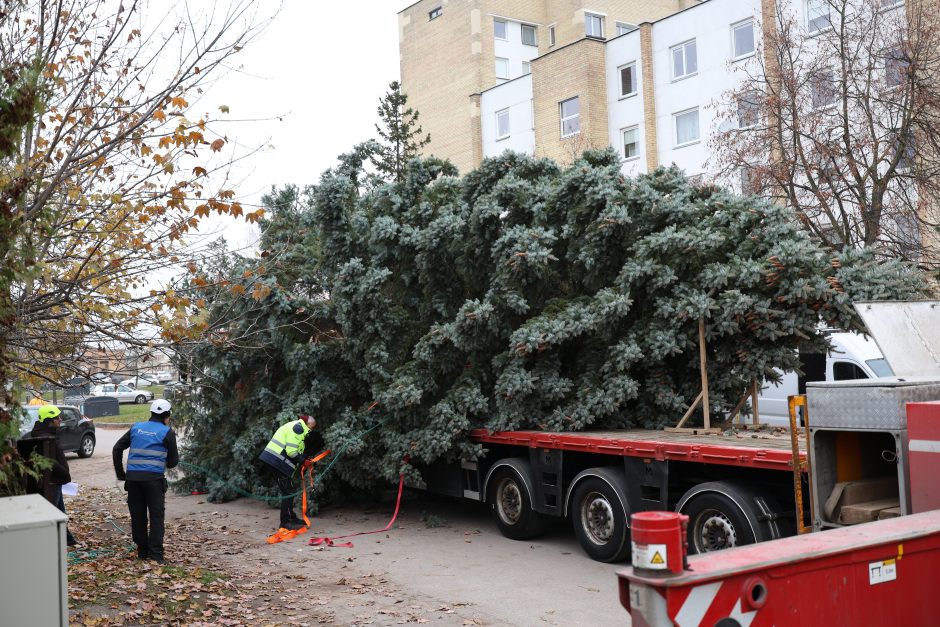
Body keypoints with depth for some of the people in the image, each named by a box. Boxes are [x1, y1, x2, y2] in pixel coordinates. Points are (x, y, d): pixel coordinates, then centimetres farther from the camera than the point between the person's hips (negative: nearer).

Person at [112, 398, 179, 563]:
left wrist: (120, 474, 17)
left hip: (133, 477, 4)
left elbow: (117, 449, 13)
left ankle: (142, 551, 18)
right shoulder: (167, 432, 0)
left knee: (137, 515, 11)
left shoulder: (136, 428, 13)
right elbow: (173, 461, 4)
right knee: (156, 515, 1)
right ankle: (156, 553, -4)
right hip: (154, 478, -4)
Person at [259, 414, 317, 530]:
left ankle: (291, 518, 27)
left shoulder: (296, 426, 20)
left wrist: (303, 458, 8)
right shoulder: (298, 427, -14)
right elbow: (291, 451, -20)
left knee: (288, 492, 18)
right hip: (277, 462, -11)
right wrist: (302, 459, -8)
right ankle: (285, 522, -2)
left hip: (274, 461, 11)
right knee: (288, 492, -6)